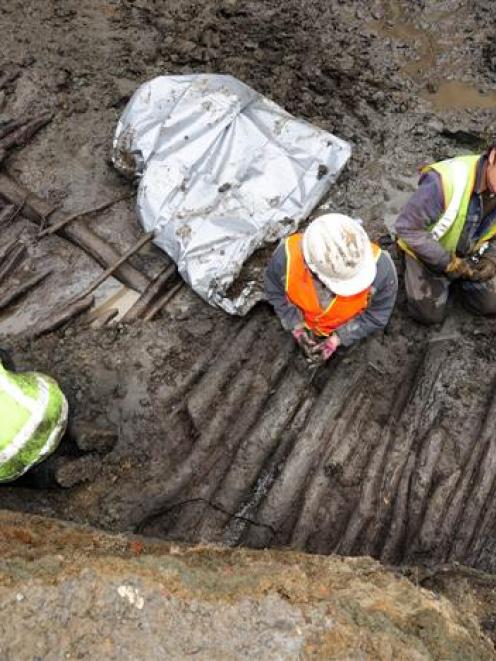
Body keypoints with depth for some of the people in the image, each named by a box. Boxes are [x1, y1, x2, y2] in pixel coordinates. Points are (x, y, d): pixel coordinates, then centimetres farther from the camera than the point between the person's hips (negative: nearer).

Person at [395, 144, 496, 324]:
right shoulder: (446, 181, -37)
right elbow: (407, 228, -30)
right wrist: (449, 263, -26)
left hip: (470, 254, 5)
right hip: (428, 254, -5)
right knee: (429, 314, -5)